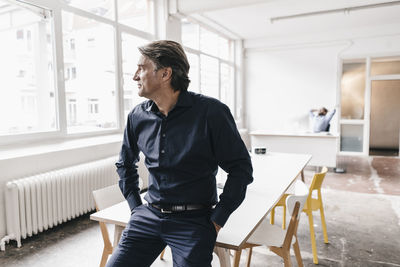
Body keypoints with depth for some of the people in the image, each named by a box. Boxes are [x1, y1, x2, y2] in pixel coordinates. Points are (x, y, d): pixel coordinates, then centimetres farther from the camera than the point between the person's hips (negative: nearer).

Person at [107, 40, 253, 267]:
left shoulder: (211, 112, -13)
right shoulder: (138, 116, 2)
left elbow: (241, 168, -8)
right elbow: (125, 164, 19)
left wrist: (217, 220, -9)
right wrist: (135, 206, 10)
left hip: (194, 221, -3)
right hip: (148, 216, 4)